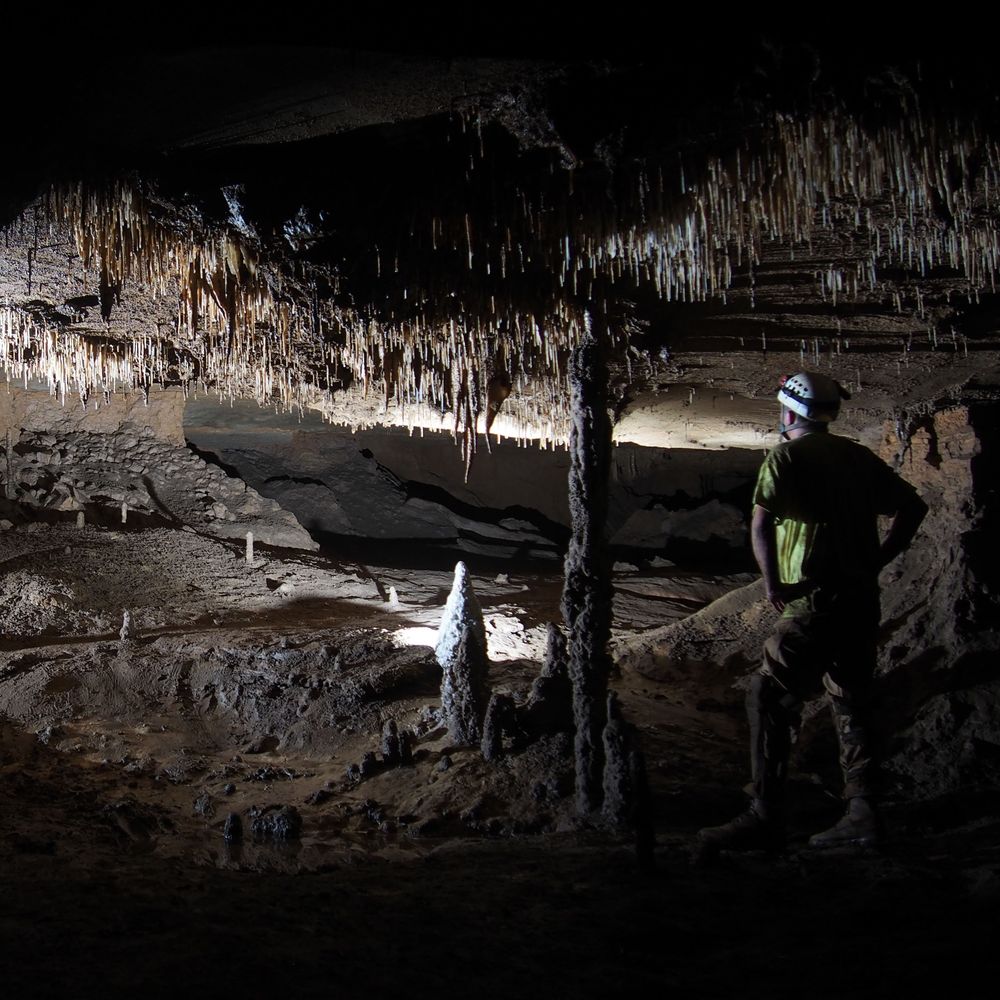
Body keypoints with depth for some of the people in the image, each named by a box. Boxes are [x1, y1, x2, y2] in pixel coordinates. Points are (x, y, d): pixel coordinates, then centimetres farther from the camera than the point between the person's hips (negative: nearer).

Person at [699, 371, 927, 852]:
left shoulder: (787, 457, -4)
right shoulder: (859, 457, 15)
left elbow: (762, 521, -18)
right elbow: (913, 507, 17)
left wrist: (772, 582, -11)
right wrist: (875, 561, 16)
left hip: (816, 600, -7)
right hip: (863, 598, 7)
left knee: (769, 698, -4)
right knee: (851, 703, 15)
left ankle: (766, 817, -8)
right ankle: (862, 813, 12)